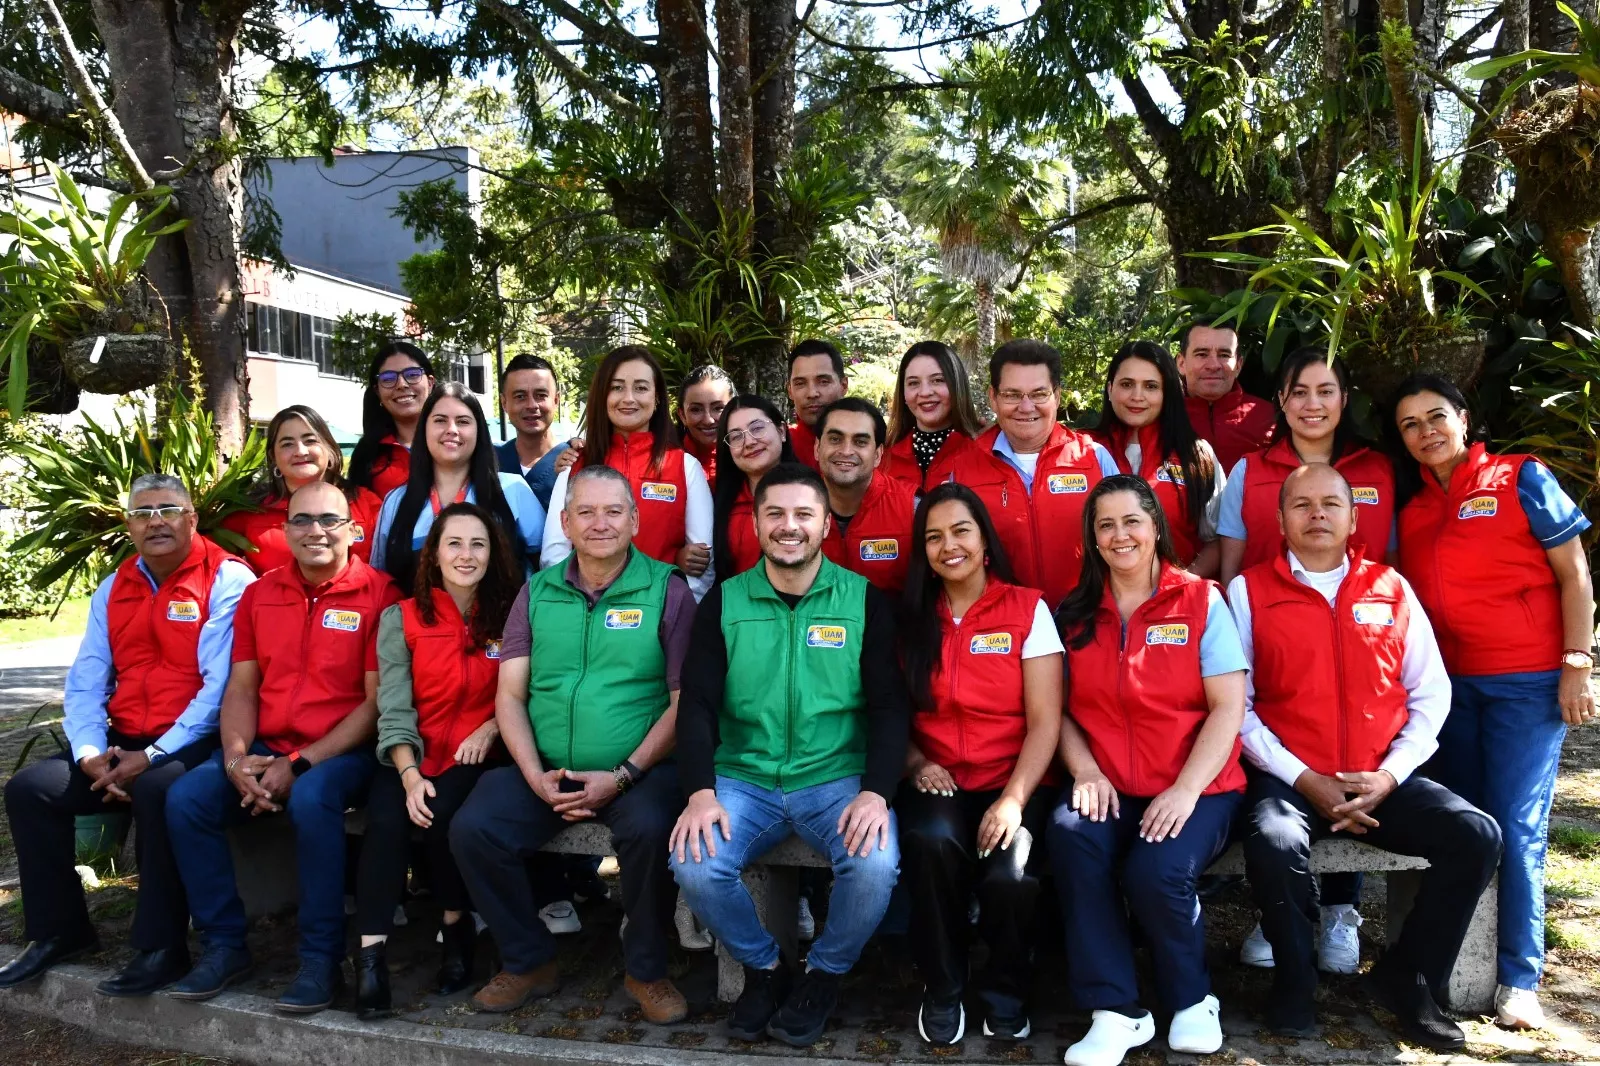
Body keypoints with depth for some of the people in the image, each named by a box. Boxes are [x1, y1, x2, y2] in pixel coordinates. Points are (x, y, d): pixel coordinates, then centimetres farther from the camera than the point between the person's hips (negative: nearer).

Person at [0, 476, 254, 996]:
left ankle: (162, 947, -21)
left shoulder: (227, 581, -9)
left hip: (192, 746, -7)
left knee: (156, 791, -34)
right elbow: (85, 683, 9)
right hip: (124, 743, 7)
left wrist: (154, 756, -20)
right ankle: (58, 930, 8)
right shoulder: (113, 588, 14)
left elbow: (221, 685, -17)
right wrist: (90, 753, -8)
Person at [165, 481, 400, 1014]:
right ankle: (224, 944, -1)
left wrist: (300, 763, -16)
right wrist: (237, 758, -9)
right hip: (266, 748, 6)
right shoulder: (259, 594, 11)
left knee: (311, 800, -35)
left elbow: (377, 701, -10)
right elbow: (241, 688, 10)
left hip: (343, 751, -5)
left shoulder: (378, 594, -6)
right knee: (185, 799, -17)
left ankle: (321, 959, -20)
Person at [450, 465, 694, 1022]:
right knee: (472, 829, -18)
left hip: (638, 768, -3)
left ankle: (645, 970, -3)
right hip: (546, 769, 4)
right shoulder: (537, 592, 10)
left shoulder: (667, 589, 0)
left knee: (650, 830, -32)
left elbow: (684, 699, -5)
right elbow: (510, 694, 7)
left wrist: (623, 776, -14)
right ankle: (529, 961, 6)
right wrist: (535, 776, -8)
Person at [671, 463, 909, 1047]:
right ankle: (762, 967, 8)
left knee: (876, 864, -28)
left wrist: (876, 791, -16)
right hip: (743, 779, 1)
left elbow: (889, 706, -1)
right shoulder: (724, 601, 5)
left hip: (837, 779, -1)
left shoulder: (865, 600, 2)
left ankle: (825, 972, 6)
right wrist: (701, 792, -13)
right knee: (694, 864, -24)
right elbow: (697, 704, 2)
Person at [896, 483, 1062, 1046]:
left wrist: (1014, 799, -17)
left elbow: (1045, 721, -5)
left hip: (1014, 783, -1)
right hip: (938, 783, 2)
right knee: (930, 840, -32)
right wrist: (916, 764, -11)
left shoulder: (1027, 609, 0)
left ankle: (1005, 991, 6)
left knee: (1009, 876, -30)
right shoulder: (911, 617, 8)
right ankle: (942, 989, -4)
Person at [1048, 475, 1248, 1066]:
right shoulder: (1074, 614, 10)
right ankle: (1115, 1011, -15)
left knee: (1156, 872, -29)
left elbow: (1229, 708, -4)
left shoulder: (1201, 600, 2)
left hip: (1195, 788, -2)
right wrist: (1085, 773, -10)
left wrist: (1186, 790, -15)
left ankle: (1191, 1000, 5)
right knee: (1071, 836, -30)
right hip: (1108, 788, 2)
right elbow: (1060, 709, 8)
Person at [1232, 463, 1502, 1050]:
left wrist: (1391, 774, -5)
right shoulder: (1249, 591, 1)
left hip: (1381, 782, 4)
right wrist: (1304, 780, -12)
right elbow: (1236, 704, -5)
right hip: (1288, 779, -3)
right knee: (1275, 843, -33)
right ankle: (1293, 982, -2)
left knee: (1477, 836, -17)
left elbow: (1431, 691, 8)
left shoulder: (1391, 588, 10)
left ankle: (1407, 978, 7)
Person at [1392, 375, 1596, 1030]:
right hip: (1447, 685, 5)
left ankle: (1518, 980, 5)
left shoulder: (1521, 480, -2)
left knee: (1516, 827, -6)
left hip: (1527, 682, -5)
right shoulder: (1411, 508, 10)